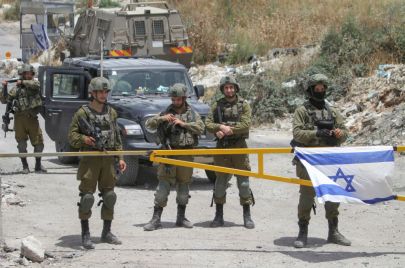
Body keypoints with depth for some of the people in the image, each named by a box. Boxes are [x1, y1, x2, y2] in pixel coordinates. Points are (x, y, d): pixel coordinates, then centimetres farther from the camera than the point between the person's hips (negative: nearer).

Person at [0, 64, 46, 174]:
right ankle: (25, 166, 10)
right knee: (21, 143, 1)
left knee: (38, 142, 1)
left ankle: (38, 165, 15)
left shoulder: (34, 83, 8)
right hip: (20, 118, 0)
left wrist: (22, 82, -15)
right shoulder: (16, 88, 8)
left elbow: (35, 85, -18)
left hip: (32, 118, 0)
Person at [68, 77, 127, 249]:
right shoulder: (83, 113, -3)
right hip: (90, 159, -5)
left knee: (109, 196, 7)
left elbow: (117, 137, 16)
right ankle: (85, 235, 1)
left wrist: (120, 157, 10)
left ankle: (106, 233, 17)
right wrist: (83, 139, -22)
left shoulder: (111, 112, 12)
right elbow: (72, 136, -2)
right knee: (87, 196, -5)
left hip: (108, 159, 5)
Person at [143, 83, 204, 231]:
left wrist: (183, 124, -14)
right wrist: (162, 118, -15)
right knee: (163, 186, -7)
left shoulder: (193, 113, 10)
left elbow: (200, 128, -6)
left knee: (184, 186, 8)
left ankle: (181, 218, 19)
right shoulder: (166, 113, 8)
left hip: (186, 154, 2)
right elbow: (149, 125, 1)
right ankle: (156, 219, -6)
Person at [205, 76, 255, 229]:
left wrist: (228, 130, -17)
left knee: (243, 182, -2)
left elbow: (246, 124, -10)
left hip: (239, 147, -2)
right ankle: (219, 217, 12)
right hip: (222, 147, 2)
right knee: (220, 181, 5)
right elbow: (208, 124, 2)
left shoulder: (243, 105, 2)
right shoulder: (217, 106, 9)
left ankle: (247, 217, 4)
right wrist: (221, 127, -16)